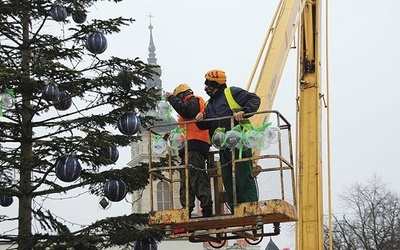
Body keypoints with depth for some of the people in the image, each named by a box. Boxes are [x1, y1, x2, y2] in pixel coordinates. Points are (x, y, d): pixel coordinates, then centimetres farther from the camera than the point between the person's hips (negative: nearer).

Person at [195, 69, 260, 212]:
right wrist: (200, 120, -1)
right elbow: (205, 126, 21)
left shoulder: (232, 93, 4)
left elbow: (254, 99, -6)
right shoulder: (210, 104, 26)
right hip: (223, 148, 8)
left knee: (244, 177, -12)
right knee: (227, 179, 6)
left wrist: (243, 111, -21)